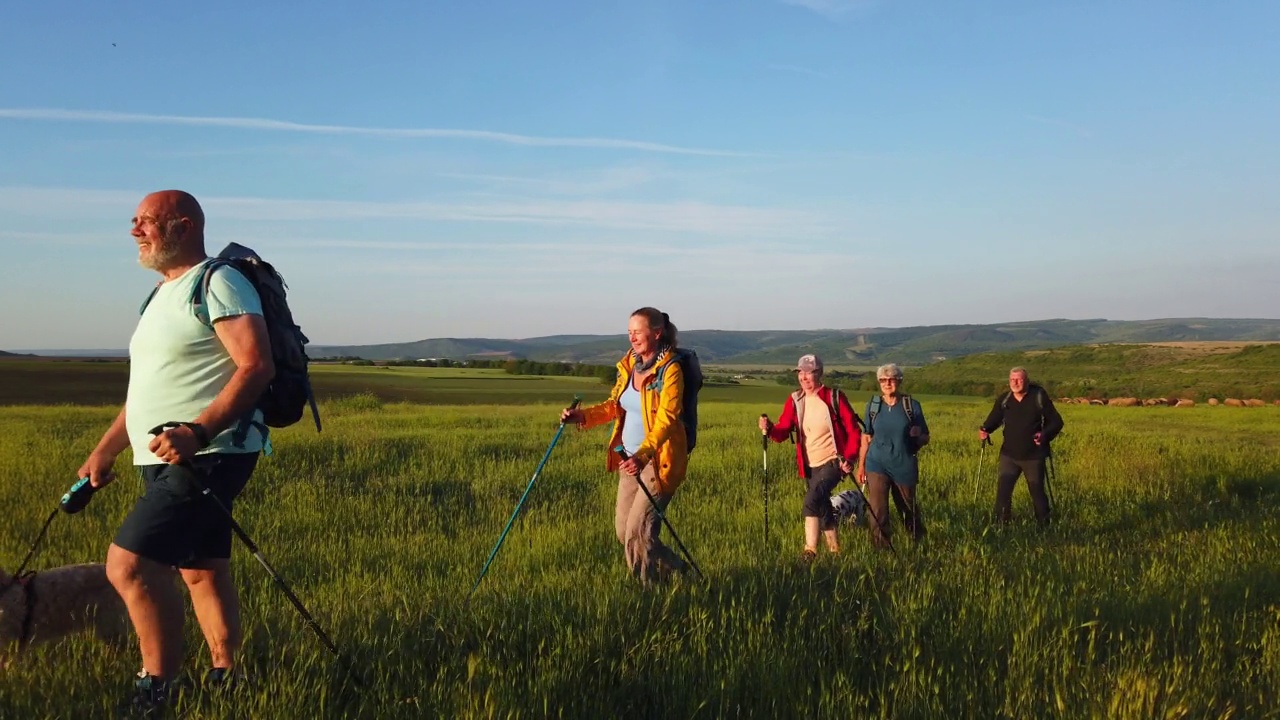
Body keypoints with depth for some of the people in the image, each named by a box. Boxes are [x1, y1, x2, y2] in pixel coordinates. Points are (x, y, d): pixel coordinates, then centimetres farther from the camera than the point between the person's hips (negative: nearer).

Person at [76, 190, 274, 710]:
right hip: (167, 461, 10)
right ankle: (224, 677, 25)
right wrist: (105, 451, 21)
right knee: (202, 570, 14)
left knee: (128, 564, -17)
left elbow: (257, 367, -21)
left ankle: (158, 687, -6)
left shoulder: (218, 283, -9)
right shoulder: (163, 294, 20)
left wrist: (197, 432, -29)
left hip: (209, 457, -10)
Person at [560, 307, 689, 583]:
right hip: (630, 459, 8)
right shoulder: (629, 364, 7)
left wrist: (642, 456, -36)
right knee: (623, 529, 11)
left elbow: (666, 420, -24)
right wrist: (583, 415, -4)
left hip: (659, 460, -8)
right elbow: (614, 405, 13)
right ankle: (676, 571, 29)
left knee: (638, 529, -11)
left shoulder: (670, 370, -16)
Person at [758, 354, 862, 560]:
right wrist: (770, 429, -28)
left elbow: (853, 430, -6)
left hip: (832, 462, -5)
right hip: (810, 465, 5)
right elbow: (783, 432, -6)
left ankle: (810, 549, -18)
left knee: (812, 500, -24)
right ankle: (834, 550, 33)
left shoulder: (835, 397, -9)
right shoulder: (795, 400, 2)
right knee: (822, 507, 16)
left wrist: (850, 458, -18)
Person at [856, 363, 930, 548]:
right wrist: (861, 465, 6)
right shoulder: (872, 405, 1)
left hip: (904, 466, 0)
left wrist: (918, 435, -19)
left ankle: (919, 542, 40)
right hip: (877, 465, 0)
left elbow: (925, 439, 4)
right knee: (877, 511, -7)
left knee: (908, 507, 15)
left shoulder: (912, 405, -3)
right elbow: (866, 437, 7)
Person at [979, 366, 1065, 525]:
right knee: (1003, 490, -8)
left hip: (1033, 456, -2)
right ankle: (1001, 524, 1)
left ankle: (1044, 525, 26)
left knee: (1037, 491, 9)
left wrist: (1045, 434, -24)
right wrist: (985, 430, -16)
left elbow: (1056, 421, -4)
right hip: (1009, 455, 2)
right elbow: (994, 419, 7)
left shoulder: (1039, 397, -8)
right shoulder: (1004, 399, -1)